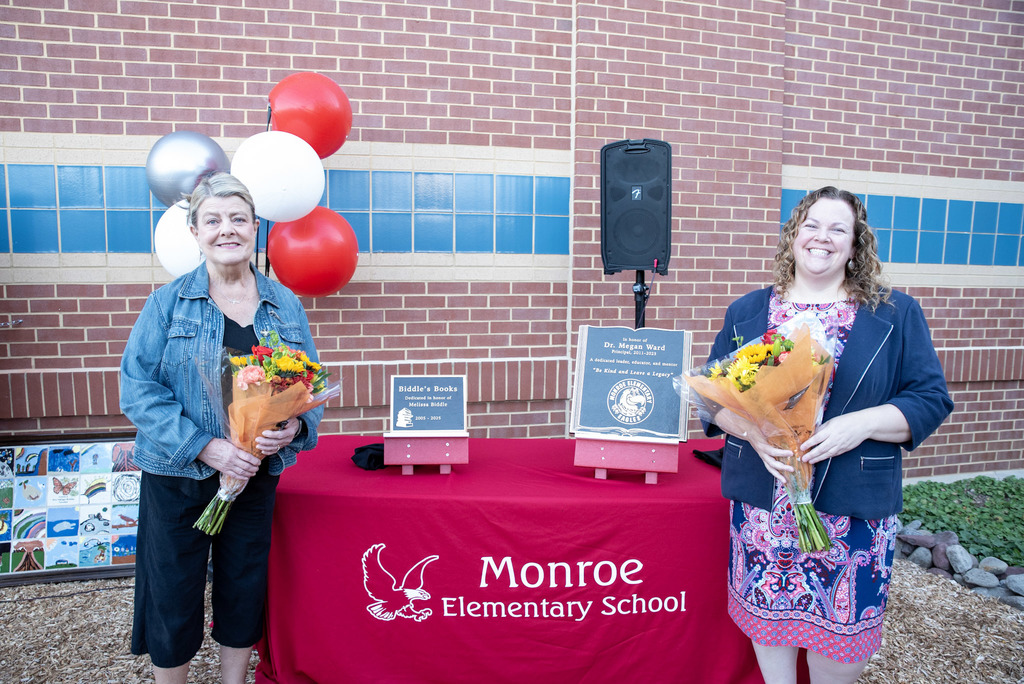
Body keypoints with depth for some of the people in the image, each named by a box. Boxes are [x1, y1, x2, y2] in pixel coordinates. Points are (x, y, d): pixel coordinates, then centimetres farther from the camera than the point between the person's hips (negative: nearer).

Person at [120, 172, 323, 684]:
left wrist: (296, 426, -18)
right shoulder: (167, 303, -5)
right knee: (173, 596, 11)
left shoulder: (285, 306, 2)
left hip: (257, 474, 2)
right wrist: (204, 446, -22)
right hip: (177, 476, -2)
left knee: (244, 594, 15)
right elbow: (138, 388, -11)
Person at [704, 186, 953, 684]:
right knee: (766, 613, 13)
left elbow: (931, 400, 0)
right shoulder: (747, 312, 6)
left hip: (854, 507, -1)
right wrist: (754, 432, -16)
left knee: (843, 627, 9)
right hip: (762, 502, 1)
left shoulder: (897, 315, 4)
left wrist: (862, 424, -17)